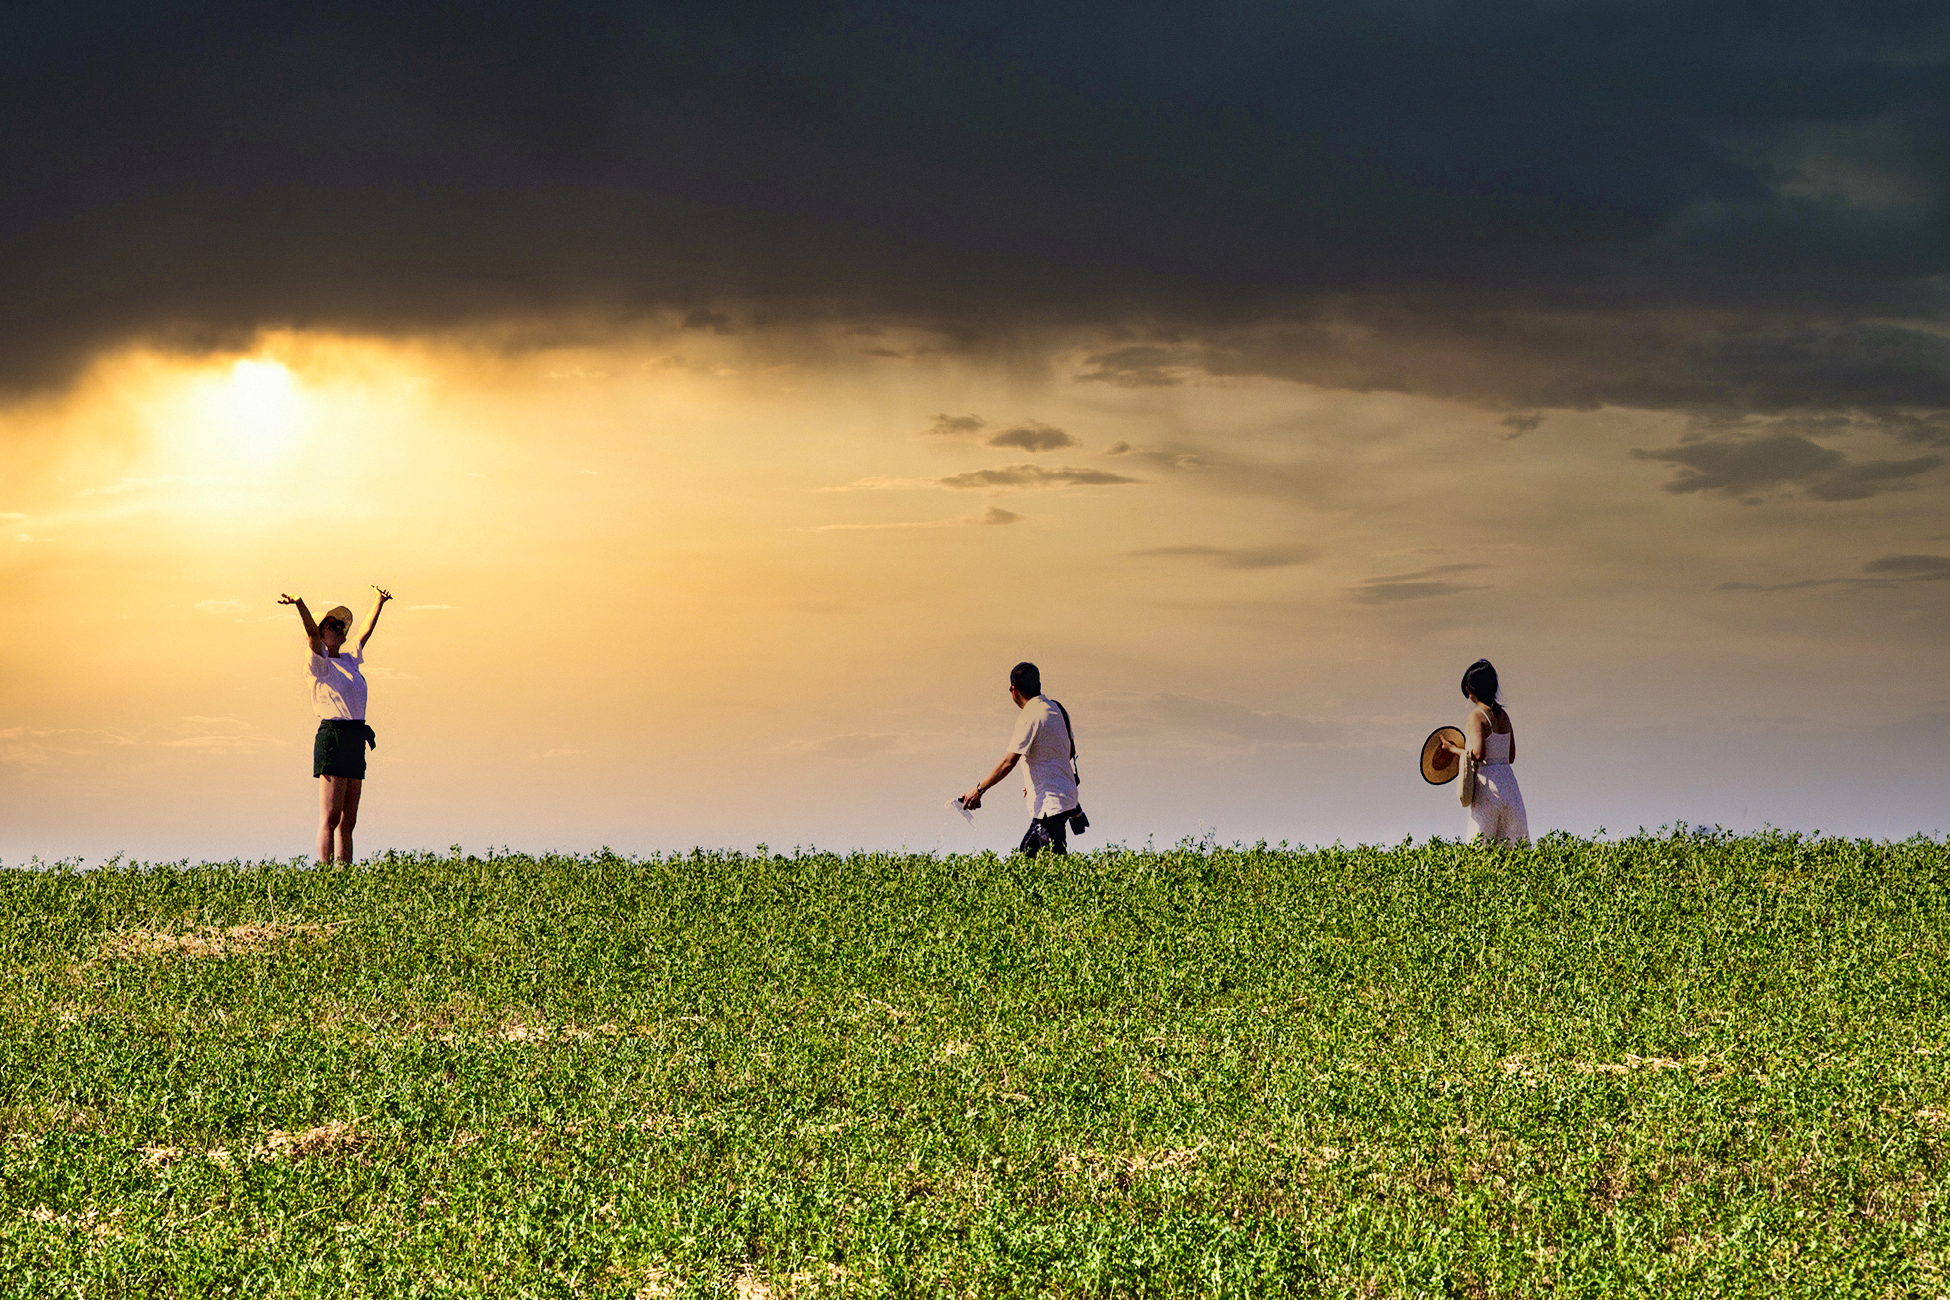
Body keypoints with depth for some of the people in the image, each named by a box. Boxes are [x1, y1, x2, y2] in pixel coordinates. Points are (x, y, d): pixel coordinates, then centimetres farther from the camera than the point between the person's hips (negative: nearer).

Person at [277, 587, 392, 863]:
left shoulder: (350, 661, 19)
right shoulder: (321, 662, -2)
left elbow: (366, 632, 33)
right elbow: (312, 633, -19)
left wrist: (379, 601, 43)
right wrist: (299, 605, -37)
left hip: (355, 741, 8)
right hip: (332, 736, -8)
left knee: (348, 820, 8)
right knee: (330, 818, -12)